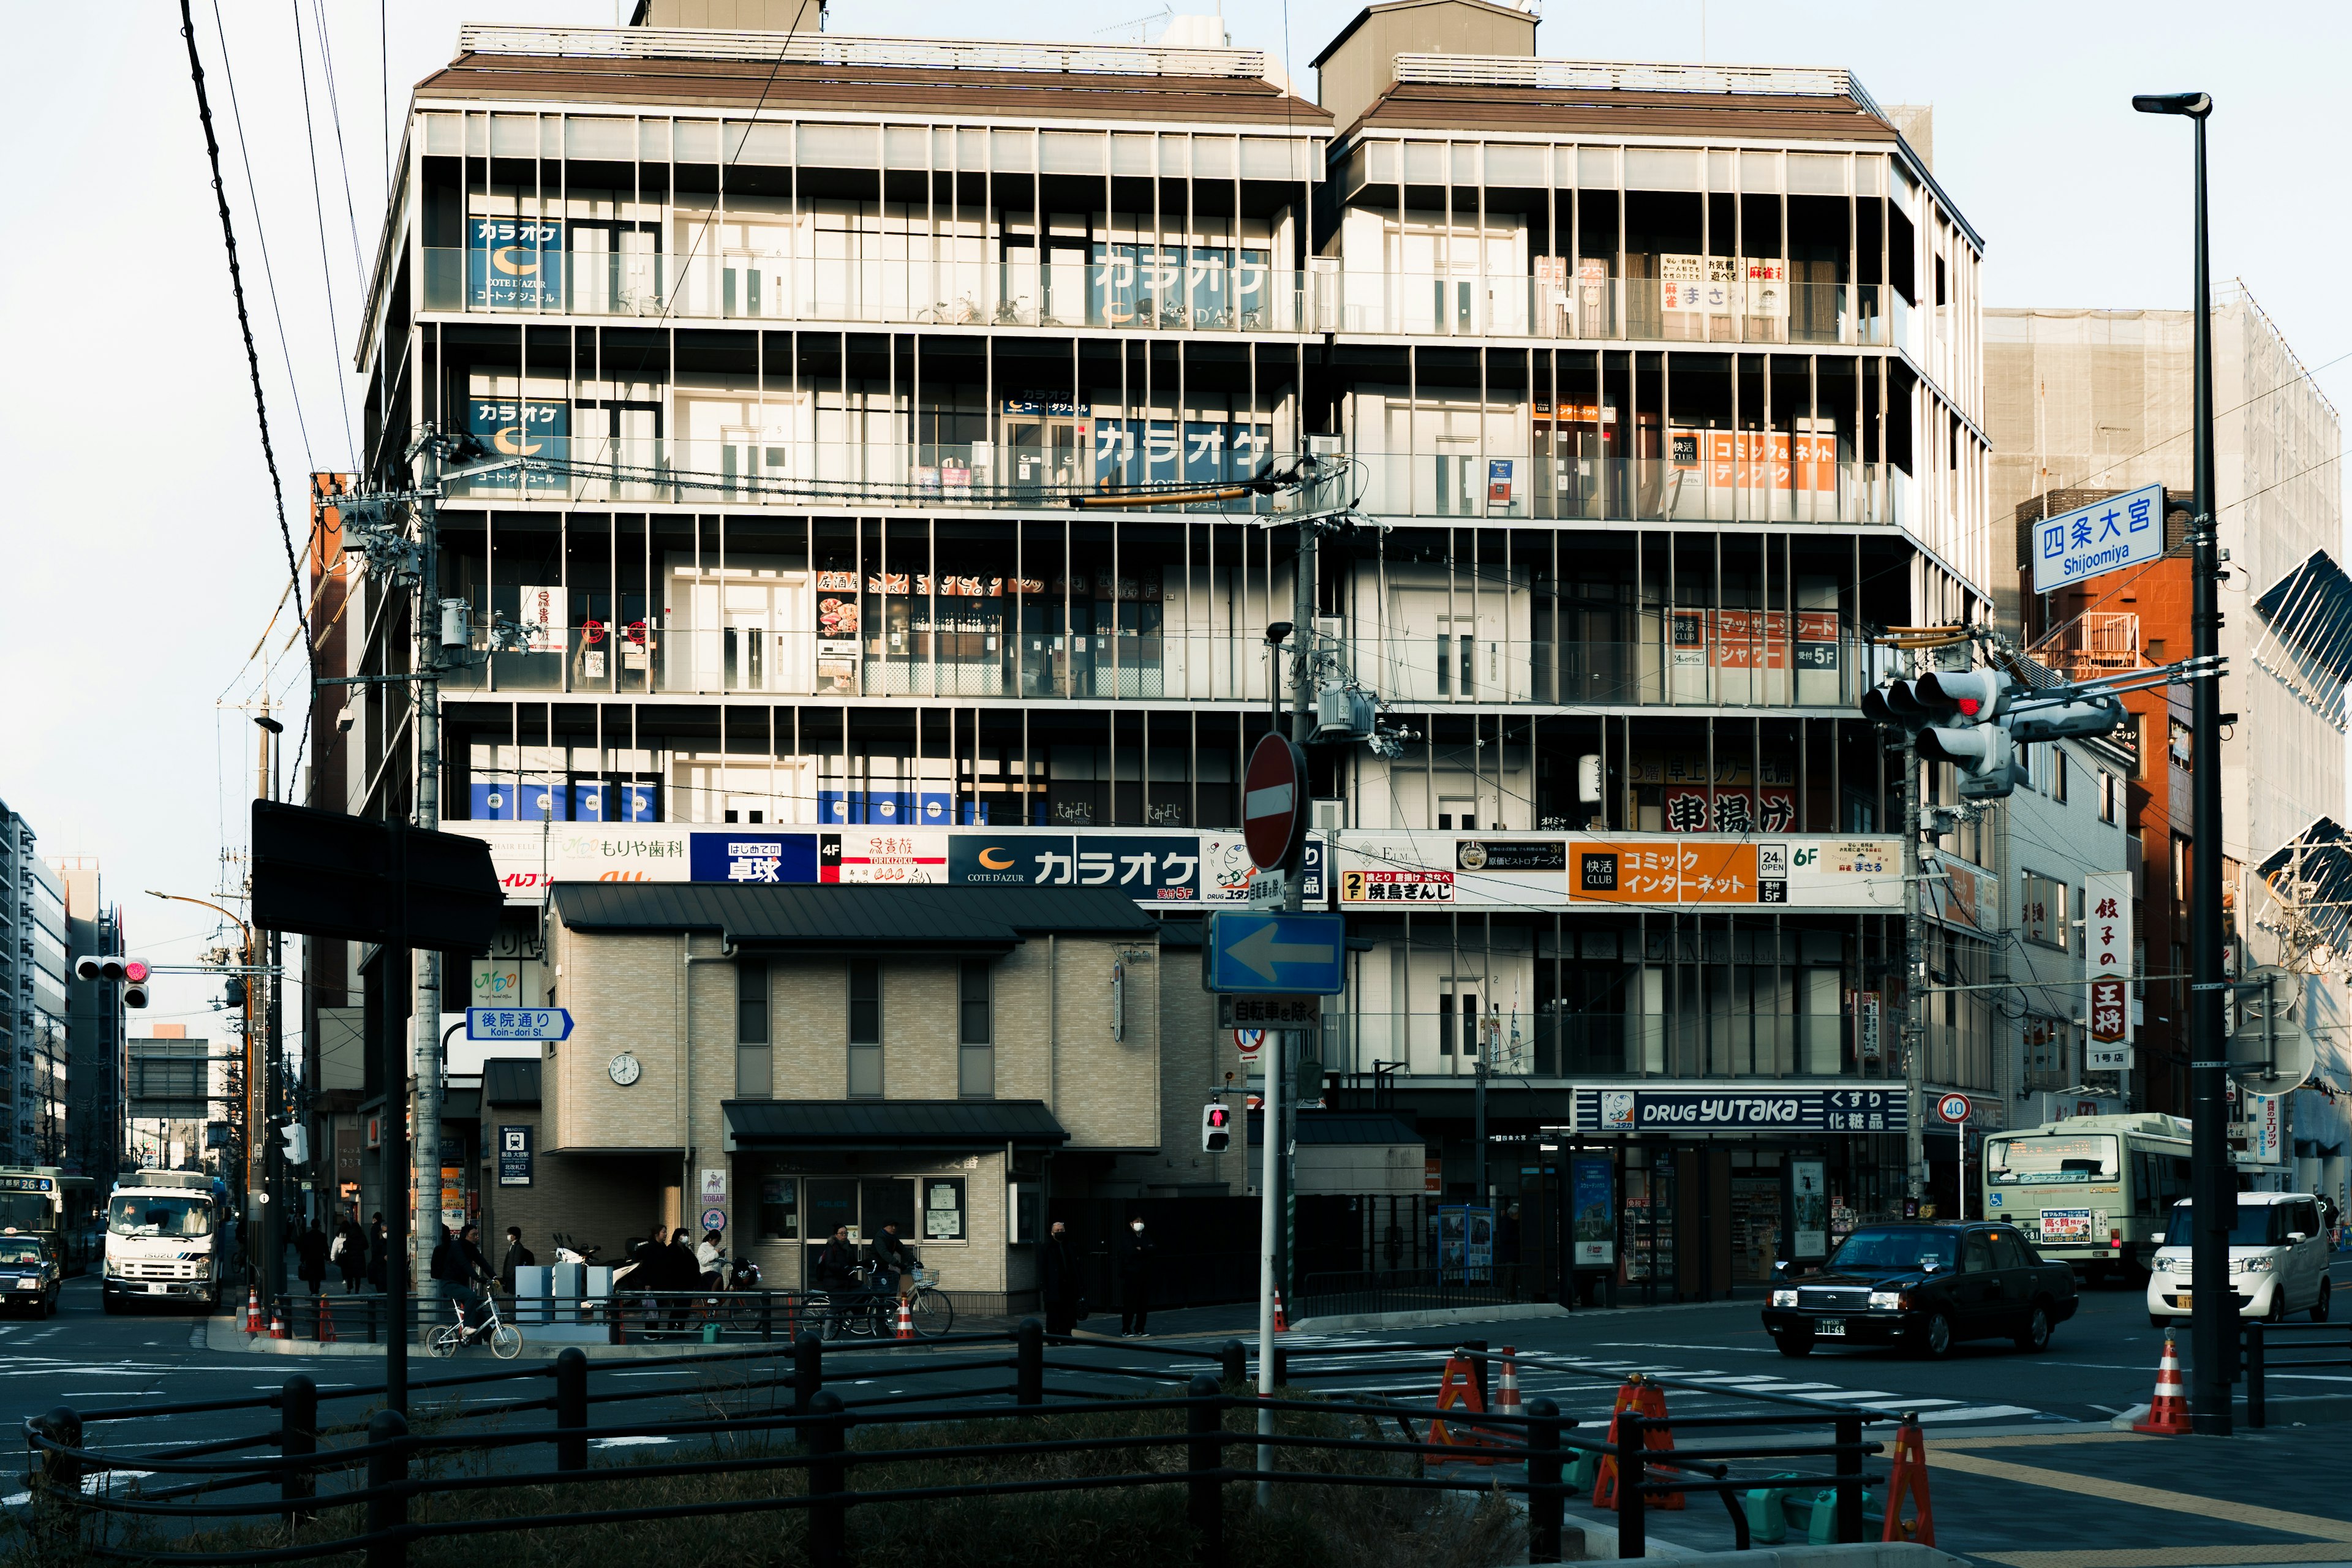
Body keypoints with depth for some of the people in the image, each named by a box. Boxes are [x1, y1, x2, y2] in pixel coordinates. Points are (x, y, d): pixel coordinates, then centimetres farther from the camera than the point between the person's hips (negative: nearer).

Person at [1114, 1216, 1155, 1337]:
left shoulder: (1147, 1238, 16)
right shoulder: (1126, 1238, 0)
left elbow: (1152, 1250, -1)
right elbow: (1130, 1252, -16)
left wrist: (1140, 1250, -12)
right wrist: (1145, 1250, -7)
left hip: (1145, 1275, 5)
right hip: (1131, 1274, -5)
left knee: (1143, 1304, 3)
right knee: (1129, 1303, -6)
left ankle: (1140, 1330, 10)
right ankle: (1126, 1331, -2)